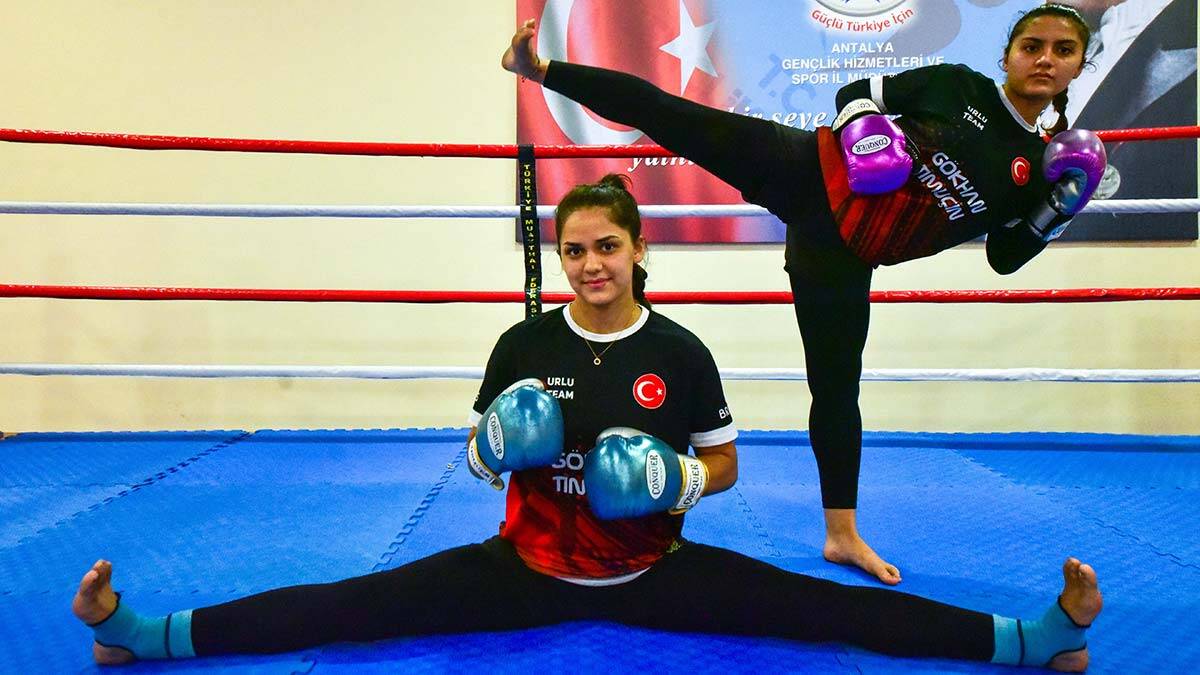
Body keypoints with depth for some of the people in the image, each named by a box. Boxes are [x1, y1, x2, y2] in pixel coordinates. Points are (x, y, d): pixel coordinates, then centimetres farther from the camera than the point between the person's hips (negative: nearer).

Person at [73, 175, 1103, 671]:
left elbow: (725, 465, 2)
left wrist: (676, 478, -18)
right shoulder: (523, 345, -7)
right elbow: (478, 459, 4)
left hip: (652, 572, 0)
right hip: (530, 568, 1)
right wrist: (496, 447, -18)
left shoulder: (680, 351, -8)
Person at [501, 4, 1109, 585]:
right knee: (667, 114, -12)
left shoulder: (1036, 168, 8)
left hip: (840, 256, 2)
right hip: (801, 172, -1)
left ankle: (842, 534, 20)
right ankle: (539, 68, 3)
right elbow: (857, 93, 7)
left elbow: (1006, 258, 11)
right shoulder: (954, 85, 1)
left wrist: (1061, 210, -2)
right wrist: (866, 135, -12)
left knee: (836, 388, 4)